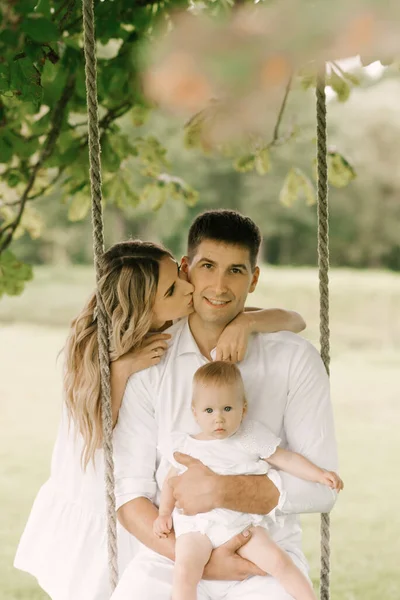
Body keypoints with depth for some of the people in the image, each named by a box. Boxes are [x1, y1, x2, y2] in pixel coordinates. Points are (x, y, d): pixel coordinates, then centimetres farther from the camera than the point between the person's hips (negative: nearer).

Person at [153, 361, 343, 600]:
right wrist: (164, 514, 8)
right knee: (184, 571, -24)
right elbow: (171, 480, 19)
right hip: (197, 526, 0)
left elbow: (287, 458, 3)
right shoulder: (185, 447, 6)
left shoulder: (251, 439, 3)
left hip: (243, 524, 0)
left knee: (278, 561, -19)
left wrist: (320, 475, -7)